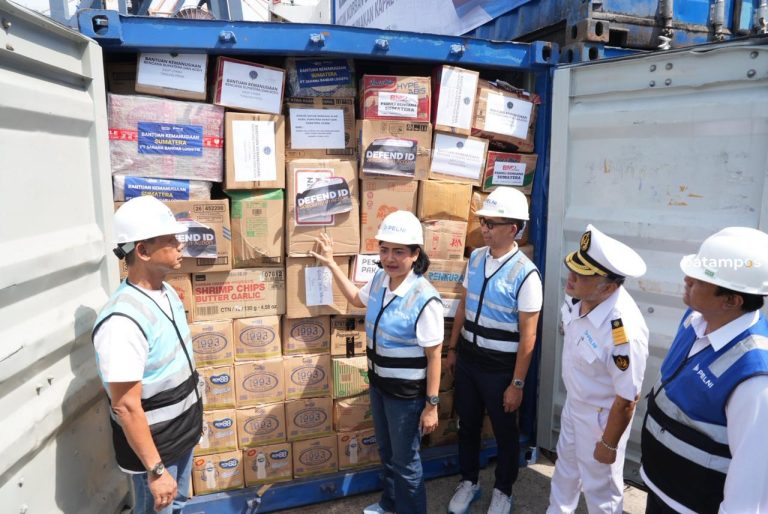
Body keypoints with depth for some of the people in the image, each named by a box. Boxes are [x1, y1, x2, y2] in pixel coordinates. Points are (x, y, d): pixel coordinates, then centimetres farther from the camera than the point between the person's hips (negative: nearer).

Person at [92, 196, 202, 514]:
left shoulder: (166, 292, -3)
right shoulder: (123, 321, -31)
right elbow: (126, 407, -27)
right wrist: (155, 469, -21)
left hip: (181, 432, 8)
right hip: (153, 445, -7)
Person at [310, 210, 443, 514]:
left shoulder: (424, 299, -27)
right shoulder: (380, 279, -6)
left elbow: (434, 357, -21)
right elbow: (357, 299, 17)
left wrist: (432, 405, -17)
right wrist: (331, 264, 15)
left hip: (406, 392, -8)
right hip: (378, 382, 8)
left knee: (405, 461, 13)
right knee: (386, 450, 28)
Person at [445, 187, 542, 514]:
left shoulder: (526, 274, -20)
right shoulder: (476, 258, -2)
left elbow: (528, 336, -17)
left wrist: (517, 383, -14)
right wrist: (452, 349, 13)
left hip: (500, 368, -5)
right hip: (467, 359, 5)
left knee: (505, 432, 17)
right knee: (467, 425, 21)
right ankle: (468, 482, 45)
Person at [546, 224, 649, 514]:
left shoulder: (625, 331, -39)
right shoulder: (578, 296, -16)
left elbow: (627, 399, -26)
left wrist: (609, 445, -13)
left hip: (601, 416, -7)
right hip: (573, 403, 8)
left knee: (599, 489, 18)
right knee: (566, 466, 31)